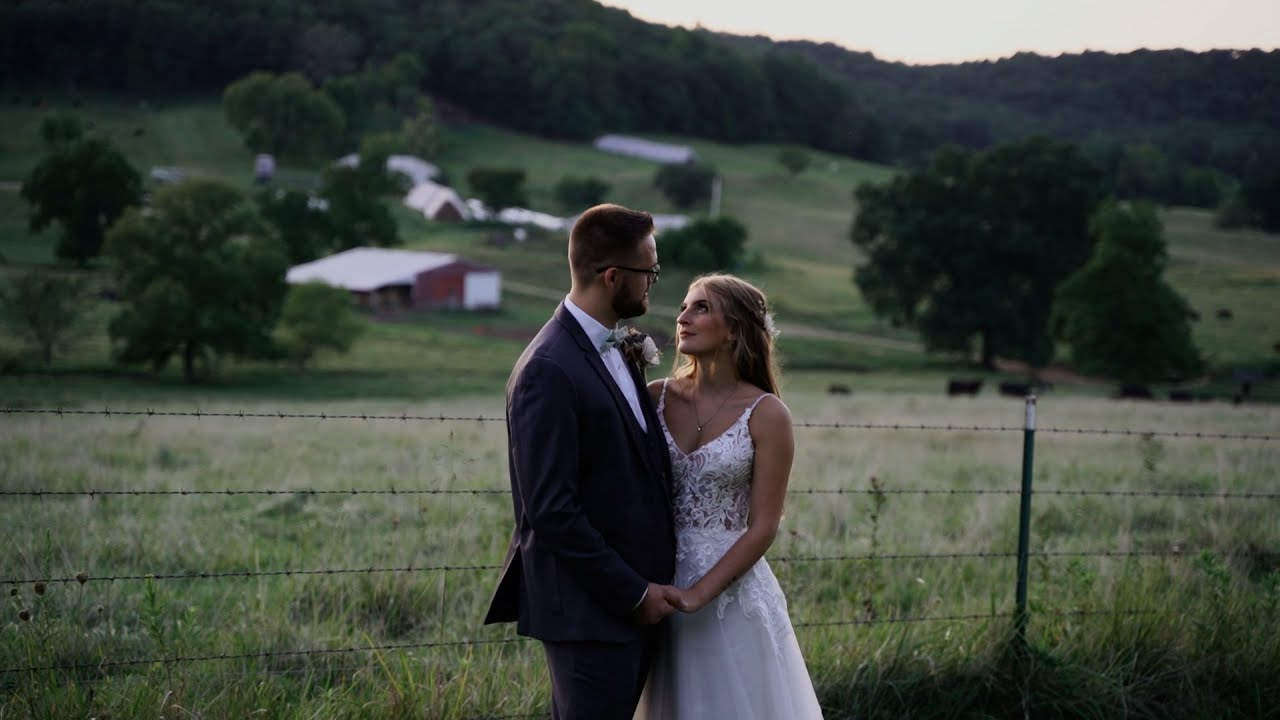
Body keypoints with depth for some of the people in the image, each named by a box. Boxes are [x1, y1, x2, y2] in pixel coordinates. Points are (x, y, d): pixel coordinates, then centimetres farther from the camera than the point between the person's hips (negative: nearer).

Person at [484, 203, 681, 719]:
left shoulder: (615, 351, 12)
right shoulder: (549, 371, -18)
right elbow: (551, 511, -20)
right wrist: (634, 593, -15)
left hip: (633, 601, 9)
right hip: (589, 610, -9)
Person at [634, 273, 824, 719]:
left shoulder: (765, 415, -8)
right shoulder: (656, 397, 1)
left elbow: (762, 528, -10)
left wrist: (698, 593, -16)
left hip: (731, 586, -3)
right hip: (661, 584, 3)